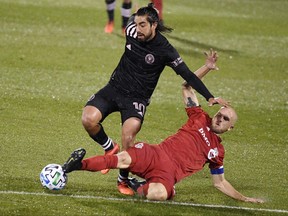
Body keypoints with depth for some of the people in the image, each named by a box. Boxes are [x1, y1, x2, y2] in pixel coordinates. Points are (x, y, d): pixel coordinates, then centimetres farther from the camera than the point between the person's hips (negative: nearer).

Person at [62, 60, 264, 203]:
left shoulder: (218, 152, 20)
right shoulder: (200, 119, 16)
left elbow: (220, 182, 28)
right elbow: (187, 87, 16)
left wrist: (244, 198, 22)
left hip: (168, 173, 0)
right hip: (156, 154, 0)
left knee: (161, 193, -39)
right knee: (125, 159, -35)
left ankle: (140, 188, -5)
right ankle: (78, 165, -22)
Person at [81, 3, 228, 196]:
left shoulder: (165, 50, -17)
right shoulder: (131, 32, -7)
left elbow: (187, 75, -15)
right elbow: (132, 19, 18)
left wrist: (209, 97, -20)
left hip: (137, 98, -4)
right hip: (114, 88, 4)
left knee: (128, 138, -28)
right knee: (89, 119, -22)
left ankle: (123, 180, -3)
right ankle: (110, 149, 9)